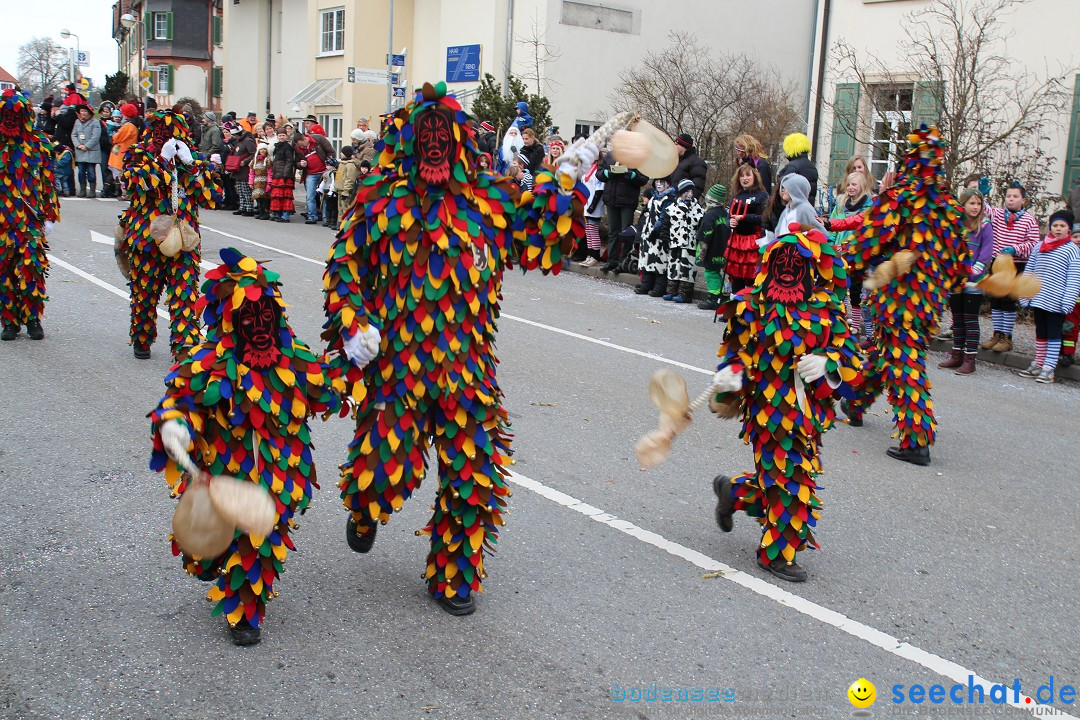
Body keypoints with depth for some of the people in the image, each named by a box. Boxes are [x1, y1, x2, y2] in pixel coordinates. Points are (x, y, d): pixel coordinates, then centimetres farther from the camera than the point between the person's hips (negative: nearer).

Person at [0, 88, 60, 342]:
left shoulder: (39, 143, 6)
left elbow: (48, 181, 7)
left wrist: (50, 216, 3)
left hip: (31, 219, -1)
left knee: (31, 268, -4)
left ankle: (33, 319, 7)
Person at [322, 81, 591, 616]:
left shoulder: (489, 197, 6)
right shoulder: (380, 198, 2)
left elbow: (538, 242, 10)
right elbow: (344, 265, 7)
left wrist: (563, 186, 1)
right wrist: (351, 324, -6)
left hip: (467, 366, 2)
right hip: (396, 363, -2)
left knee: (472, 474, 5)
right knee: (385, 469, -4)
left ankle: (454, 575, 27)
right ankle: (364, 512, 36)